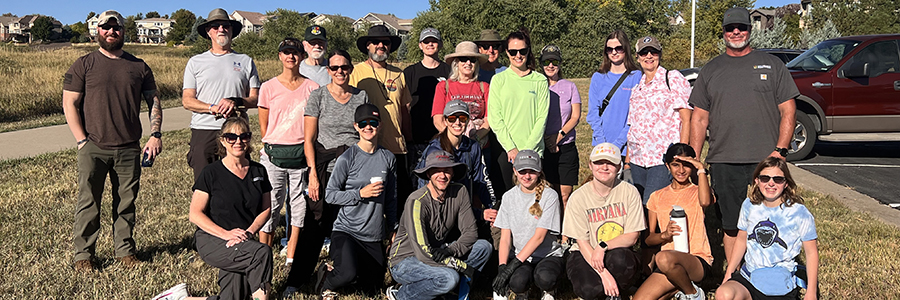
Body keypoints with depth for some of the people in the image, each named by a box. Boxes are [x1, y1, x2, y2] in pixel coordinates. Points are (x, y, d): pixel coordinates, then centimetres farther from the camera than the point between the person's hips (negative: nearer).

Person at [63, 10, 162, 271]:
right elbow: (69, 104, 1)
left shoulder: (138, 67, 11)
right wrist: (82, 141, -7)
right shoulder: (84, 65, 4)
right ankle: (83, 254, 11)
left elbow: (154, 101, 13)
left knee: (126, 202, 8)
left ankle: (125, 250, 19)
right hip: (93, 148, -2)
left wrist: (155, 135, 0)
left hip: (129, 149, 2)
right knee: (88, 202, 0)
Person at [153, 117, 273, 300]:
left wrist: (249, 232, -11)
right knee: (262, 253, -31)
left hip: (244, 242, 5)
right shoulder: (212, 173, -6)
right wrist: (226, 233, -20)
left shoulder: (258, 171, 7)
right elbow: (195, 214, -8)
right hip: (211, 240, -5)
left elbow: (265, 209, 8)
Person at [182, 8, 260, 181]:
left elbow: (255, 99, 9)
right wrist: (213, 108, -12)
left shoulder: (246, 61, 14)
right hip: (203, 130, 0)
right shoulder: (195, 62, 12)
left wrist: (235, 102, -12)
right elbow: (187, 100, 5)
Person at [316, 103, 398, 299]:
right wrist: (361, 193, -16)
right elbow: (330, 195, -6)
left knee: (374, 283, 10)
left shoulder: (388, 158, 5)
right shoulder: (347, 158, -7)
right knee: (348, 274, -28)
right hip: (347, 230, -5)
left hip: (374, 235, 5)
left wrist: (393, 229, 15)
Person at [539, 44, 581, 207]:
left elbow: (575, 117, 3)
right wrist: (547, 140, -8)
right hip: (542, 149, 0)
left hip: (566, 147, 0)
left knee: (565, 195, -2)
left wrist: (558, 136, -10)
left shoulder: (570, 86, 9)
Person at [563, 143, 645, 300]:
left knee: (619, 259, -35)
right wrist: (604, 274, -24)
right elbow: (582, 242, -10)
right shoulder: (578, 197, -9)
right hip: (585, 255, -1)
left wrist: (603, 246, -24)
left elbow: (632, 236, -6)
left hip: (619, 253, 1)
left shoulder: (629, 192, -6)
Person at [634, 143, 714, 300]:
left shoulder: (697, 192, 6)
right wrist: (664, 235, -11)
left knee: (664, 258, -37)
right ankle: (679, 287, 7)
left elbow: (705, 202, -22)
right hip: (669, 265, 4)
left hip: (697, 260, -4)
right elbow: (648, 239, 11)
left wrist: (701, 169, -12)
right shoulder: (657, 197, 15)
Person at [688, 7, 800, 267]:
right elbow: (699, 118, 12)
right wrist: (693, 160, 4)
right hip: (723, 163, 2)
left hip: (766, 160, -1)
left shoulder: (771, 65, 9)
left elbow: (788, 110, 6)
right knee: (731, 226, 6)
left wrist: (780, 150, -7)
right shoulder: (710, 70, 14)